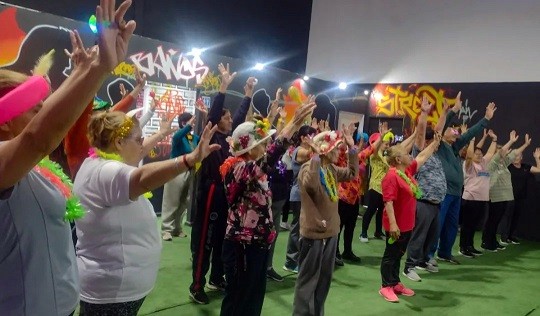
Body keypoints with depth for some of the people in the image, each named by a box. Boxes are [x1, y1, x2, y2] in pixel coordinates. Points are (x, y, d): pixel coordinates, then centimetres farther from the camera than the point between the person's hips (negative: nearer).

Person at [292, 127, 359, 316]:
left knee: (325, 278, 20)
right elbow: (310, 185, -39)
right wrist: (316, 156, -39)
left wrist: (352, 148, 10)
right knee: (308, 279, 3)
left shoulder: (332, 169, 7)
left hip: (330, 231, 9)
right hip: (314, 232, -9)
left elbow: (351, 173, 18)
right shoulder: (308, 168, -19)